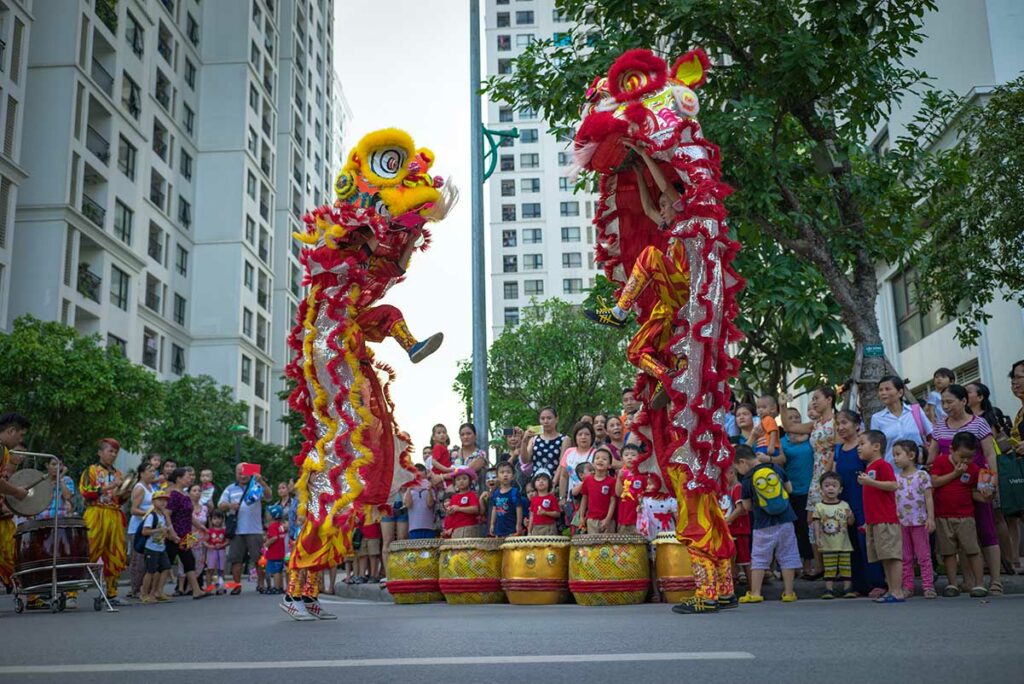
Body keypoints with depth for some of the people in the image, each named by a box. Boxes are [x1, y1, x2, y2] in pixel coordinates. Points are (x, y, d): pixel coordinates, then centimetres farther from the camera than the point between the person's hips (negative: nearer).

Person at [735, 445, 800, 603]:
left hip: (764, 525, -3)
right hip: (785, 520, 3)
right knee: (787, 556, 9)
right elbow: (789, 488, 14)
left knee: (759, 558, 7)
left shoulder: (748, 480, -7)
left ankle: (755, 593, 5)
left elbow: (747, 506, 0)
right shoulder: (777, 469, 2)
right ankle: (788, 592, 11)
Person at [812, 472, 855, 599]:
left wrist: (850, 516, -15)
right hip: (827, 545, -1)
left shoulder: (844, 505, 4)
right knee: (829, 569, 1)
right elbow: (817, 523, -2)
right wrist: (817, 538, -12)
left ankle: (847, 588, 12)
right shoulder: (819, 506, -1)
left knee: (845, 567, 5)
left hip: (844, 544, 1)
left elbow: (850, 523, 6)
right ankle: (829, 589, 7)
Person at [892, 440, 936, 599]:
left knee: (923, 555, 1)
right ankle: (907, 586, 14)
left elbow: (928, 498, -7)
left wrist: (930, 518, -13)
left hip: (919, 521, -5)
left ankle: (928, 586, 6)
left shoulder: (921, 476, -5)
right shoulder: (896, 478, 8)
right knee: (905, 557, 9)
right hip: (901, 522, 5)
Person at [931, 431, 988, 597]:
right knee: (948, 552, 6)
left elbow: (973, 492, 7)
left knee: (973, 550, -2)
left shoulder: (974, 469, 1)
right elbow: (934, 482, -12)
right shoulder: (940, 461, -2)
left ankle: (979, 584, 5)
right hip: (943, 516, 0)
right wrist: (955, 473, -14)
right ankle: (952, 584, 13)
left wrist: (982, 496, -15)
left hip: (965, 516, 0)